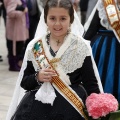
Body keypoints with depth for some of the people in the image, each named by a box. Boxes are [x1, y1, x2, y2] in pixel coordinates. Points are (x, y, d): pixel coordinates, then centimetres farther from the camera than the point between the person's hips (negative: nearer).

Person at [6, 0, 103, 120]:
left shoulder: (81, 47, -4)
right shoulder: (34, 46, 2)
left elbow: (91, 84, -3)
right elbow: (24, 82, 7)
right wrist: (37, 77, -13)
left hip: (71, 109, -2)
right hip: (38, 108, 2)